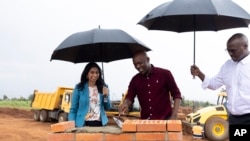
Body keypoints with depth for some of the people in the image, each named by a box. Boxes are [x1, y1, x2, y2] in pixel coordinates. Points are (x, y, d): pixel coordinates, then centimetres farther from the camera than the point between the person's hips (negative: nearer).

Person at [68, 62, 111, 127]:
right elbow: (73, 109, 0)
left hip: (99, 123, 2)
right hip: (83, 124, -2)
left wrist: (106, 96, -5)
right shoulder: (79, 88, -1)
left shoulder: (103, 87, 6)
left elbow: (107, 108, 12)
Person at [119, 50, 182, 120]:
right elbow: (130, 97, 6)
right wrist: (125, 104, -19)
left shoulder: (164, 74, 0)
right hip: (145, 121, 3)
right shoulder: (135, 80, 9)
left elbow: (176, 94, 1)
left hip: (165, 120, -2)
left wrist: (174, 116, -10)